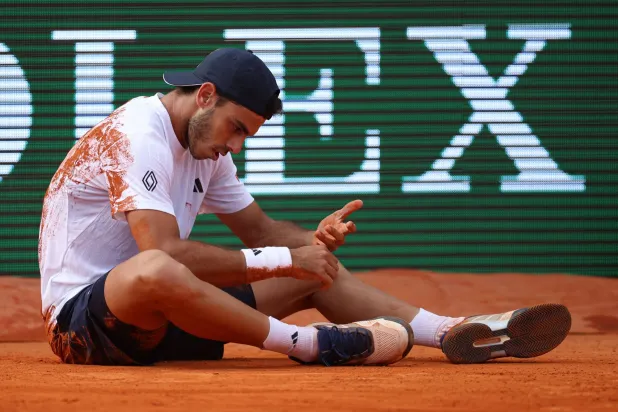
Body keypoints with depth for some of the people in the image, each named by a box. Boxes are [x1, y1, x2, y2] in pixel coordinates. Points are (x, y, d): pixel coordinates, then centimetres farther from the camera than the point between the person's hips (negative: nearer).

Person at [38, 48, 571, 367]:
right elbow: (165, 253, -30)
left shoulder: (206, 149, 12)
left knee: (314, 268, 9)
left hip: (156, 318, 10)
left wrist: (313, 240, -4)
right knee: (154, 273, -44)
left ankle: (453, 331, 2)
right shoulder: (139, 135, -19)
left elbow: (260, 229, 19)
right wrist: (283, 261, -25)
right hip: (80, 318, -9)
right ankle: (313, 344, -30)